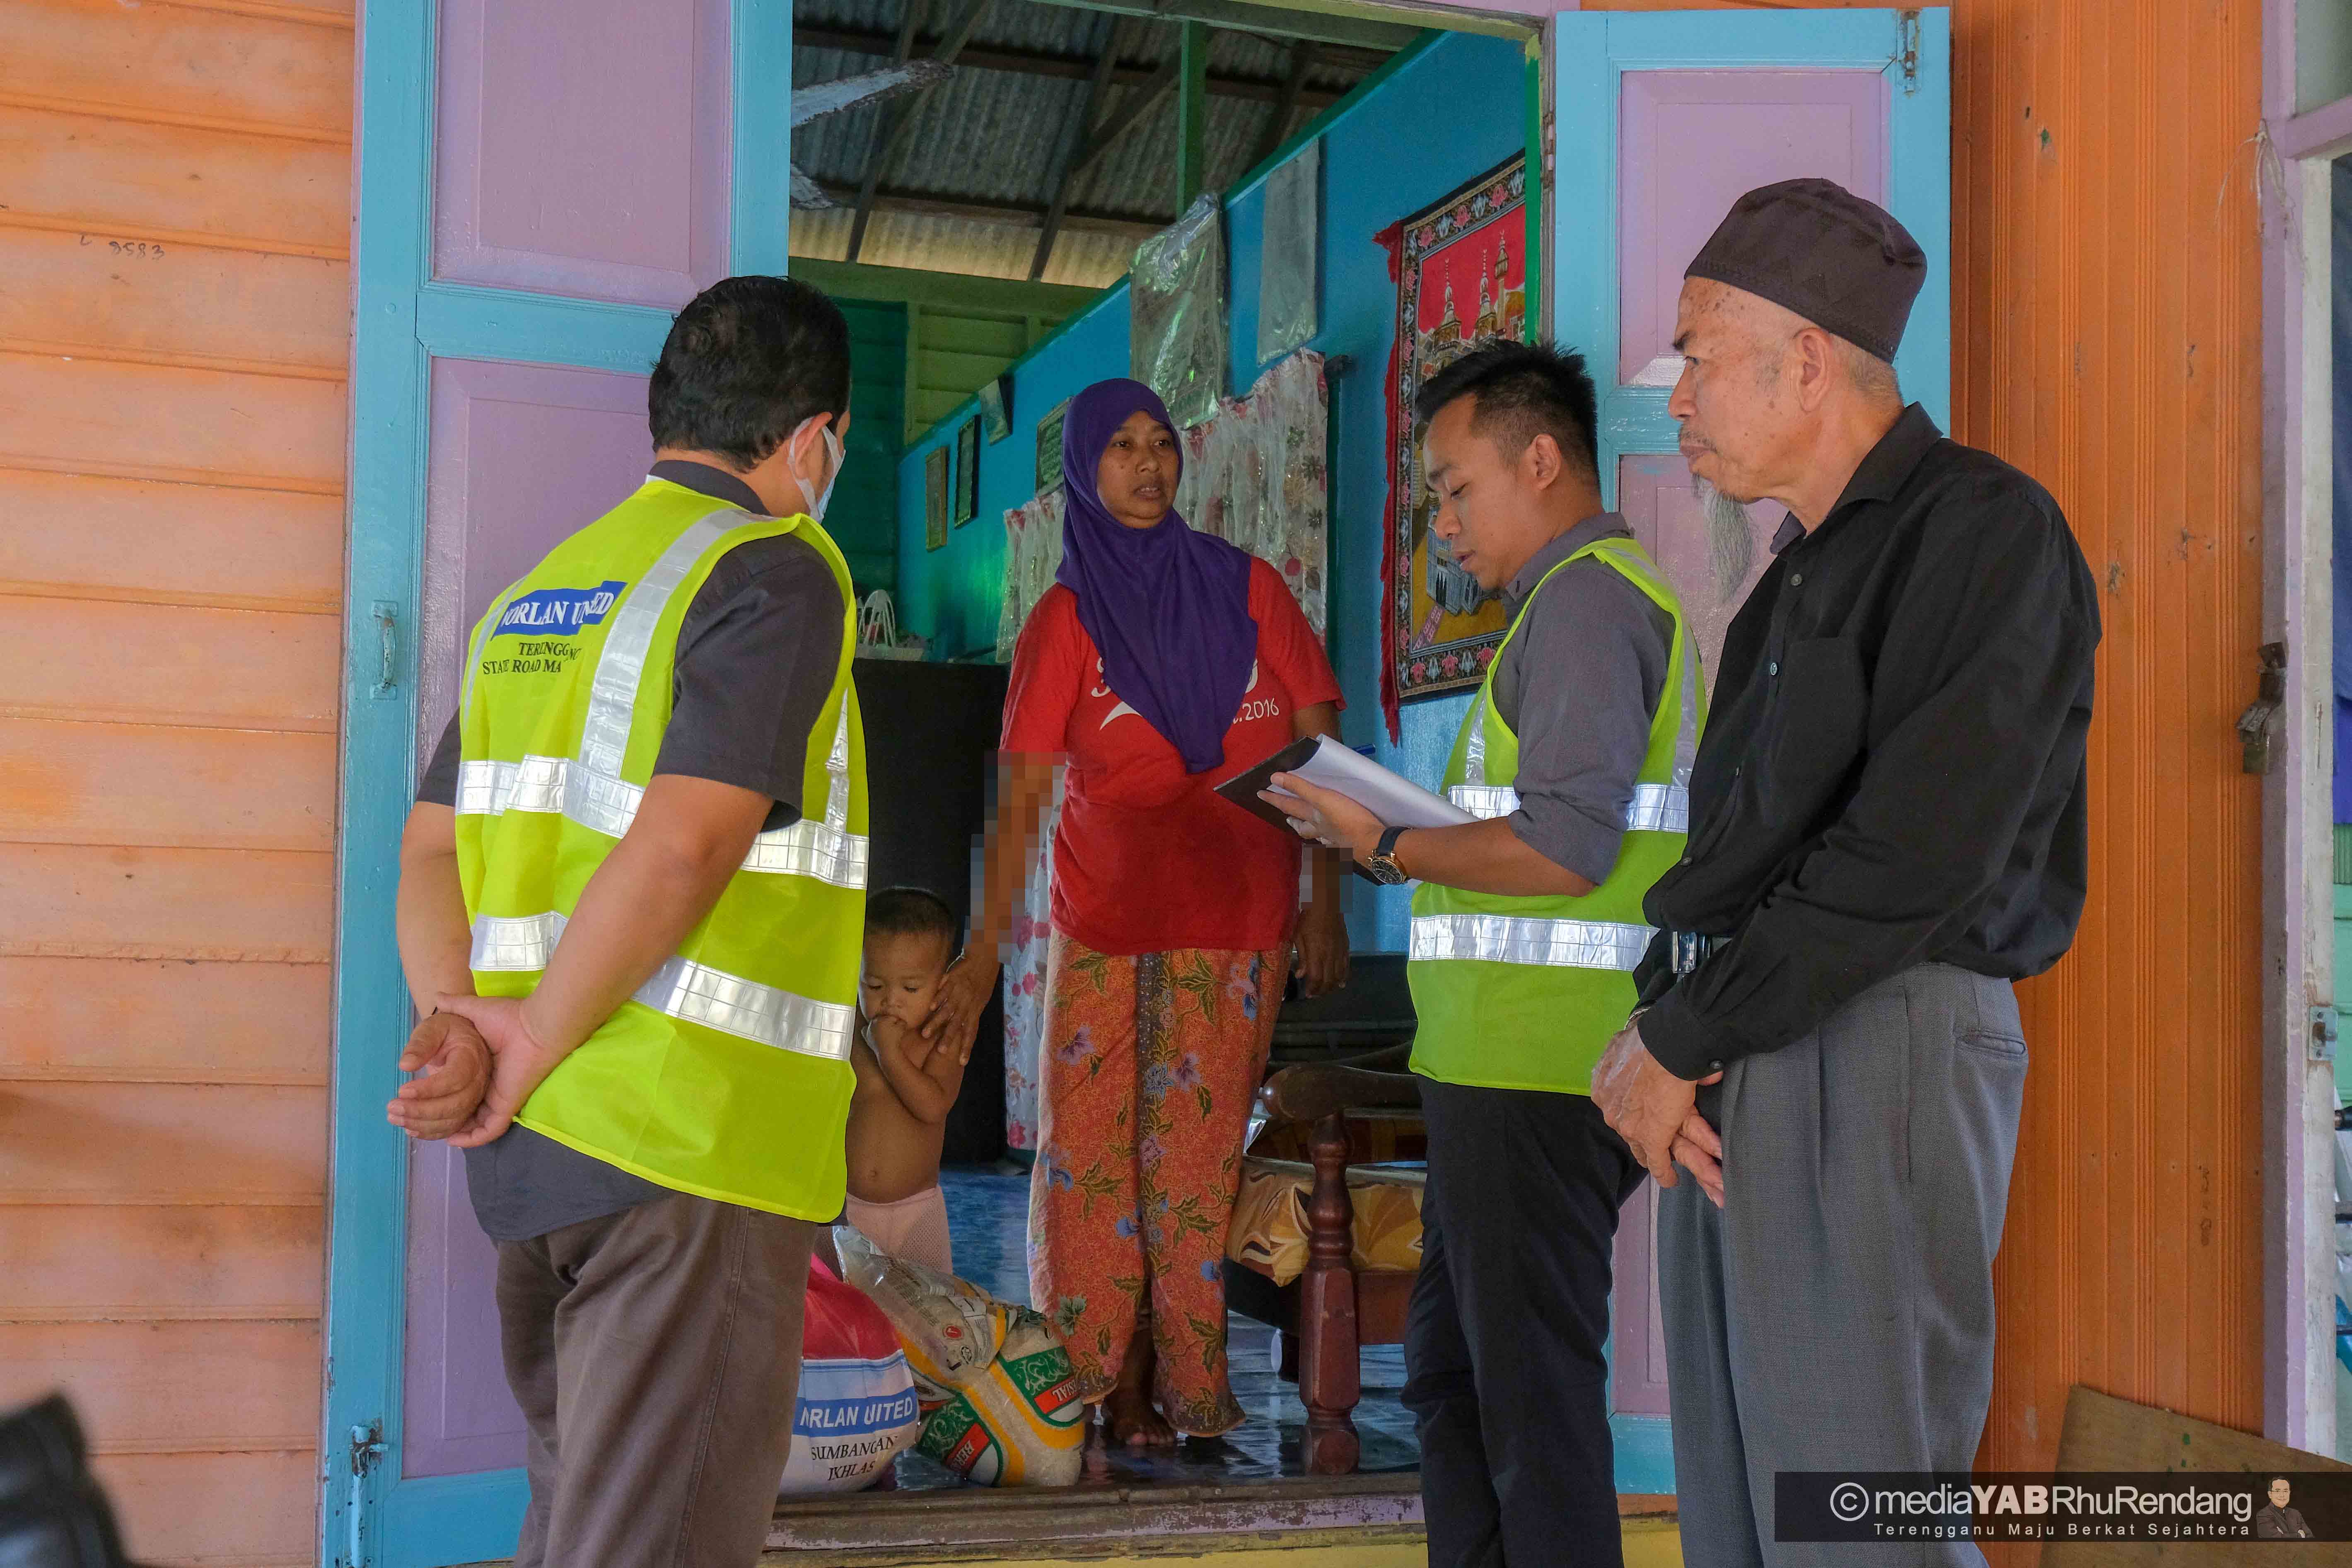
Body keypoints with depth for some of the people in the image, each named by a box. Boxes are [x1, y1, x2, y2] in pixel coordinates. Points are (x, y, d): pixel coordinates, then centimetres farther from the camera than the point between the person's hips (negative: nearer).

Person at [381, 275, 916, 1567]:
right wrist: (534, 1051, -12)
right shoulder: (775, 573, -8)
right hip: (689, 1143, -8)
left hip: (531, 1150, 8)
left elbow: (432, 847, 11)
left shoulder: (538, 591, 16)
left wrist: (458, 1018, -3)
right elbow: (682, 846, -20)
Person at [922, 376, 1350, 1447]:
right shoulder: (1065, 621, 5)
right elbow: (1020, 796, -1)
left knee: (1197, 1157, 0)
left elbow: (1318, 754, 6)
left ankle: (1181, 1387, 9)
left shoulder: (1246, 589, 8)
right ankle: (1091, 1390, 8)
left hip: (1238, 925, 0)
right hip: (1103, 925, 0)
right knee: (1088, 1156, -2)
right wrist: (985, 952, -8)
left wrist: (1324, 905, -1)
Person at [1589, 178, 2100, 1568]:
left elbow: (1909, 858, -17)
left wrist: (1682, 1039, -12)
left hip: (1879, 1048, -9)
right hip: (1738, 1065, 9)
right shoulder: (1804, 571, 20)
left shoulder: (1987, 530, -8)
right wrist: (1658, 1020, 1)